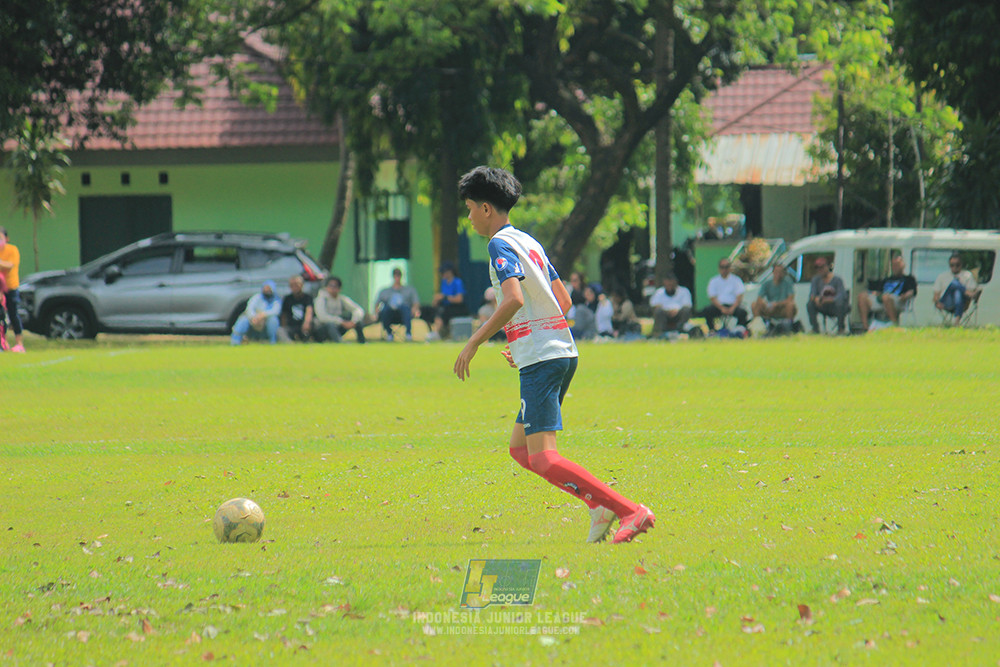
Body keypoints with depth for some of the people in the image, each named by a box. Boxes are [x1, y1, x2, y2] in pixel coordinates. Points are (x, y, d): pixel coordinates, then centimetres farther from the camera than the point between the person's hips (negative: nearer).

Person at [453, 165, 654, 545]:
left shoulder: (500, 244, -8)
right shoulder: (529, 243, 19)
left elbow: (514, 300, -23)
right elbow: (564, 300, 23)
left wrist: (474, 343, -18)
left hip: (541, 360, -10)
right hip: (562, 351, 10)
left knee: (543, 460, -14)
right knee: (520, 449, 16)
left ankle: (632, 513, -24)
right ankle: (601, 505, 4)